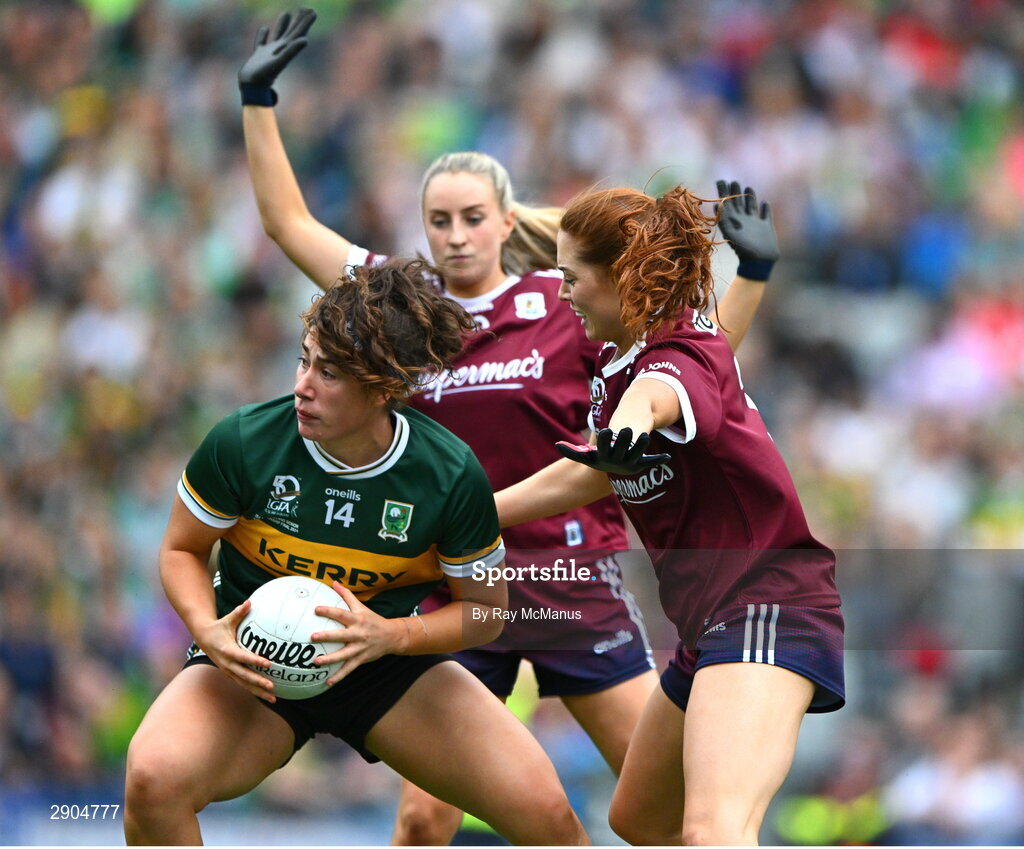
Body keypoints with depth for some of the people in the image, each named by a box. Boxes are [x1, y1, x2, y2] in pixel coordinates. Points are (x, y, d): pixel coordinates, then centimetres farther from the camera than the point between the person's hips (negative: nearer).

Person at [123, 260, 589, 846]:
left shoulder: (452, 476, -15)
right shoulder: (243, 443, -17)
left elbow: (485, 611, -2)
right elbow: (182, 550, 1)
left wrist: (390, 635, -21)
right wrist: (208, 631, -21)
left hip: (389, 665, 1)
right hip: (255, 664, -1)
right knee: (154, 780, -34)